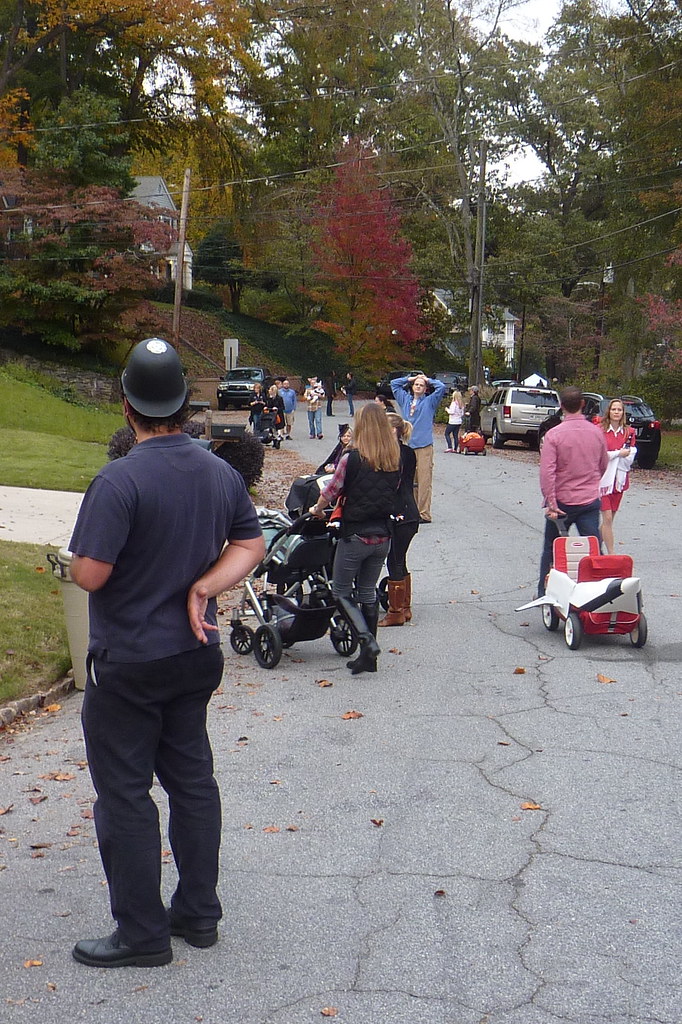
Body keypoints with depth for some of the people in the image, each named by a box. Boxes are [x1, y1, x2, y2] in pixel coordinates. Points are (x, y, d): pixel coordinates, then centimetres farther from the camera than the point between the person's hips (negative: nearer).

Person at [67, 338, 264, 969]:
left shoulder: (120, 481, -22)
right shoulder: (222, 473, 1)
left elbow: (89, 573, -23)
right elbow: (251, 544, 9)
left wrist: (76, 561, -1)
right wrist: (203, 586, -3)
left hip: (128, 664, -7)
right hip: (196, 655, 7)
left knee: (124, 794, 5)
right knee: (192, 779, 17)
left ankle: (142, 934, 13)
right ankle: (198, 912, 27)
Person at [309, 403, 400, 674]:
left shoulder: (352, 459, -14)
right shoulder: (396, 461, 0)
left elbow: (331, 491, -4)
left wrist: (317, 509, 16)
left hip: (355, 536, -5)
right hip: (382, 537, 5)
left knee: (341, 591, 8)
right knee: (368, 592, 16)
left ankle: (366, 640, -11)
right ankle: (368, 657, 18)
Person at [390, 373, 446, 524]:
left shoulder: (429, 401, 8)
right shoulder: (405, 399, 18)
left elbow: (441, 387, -2)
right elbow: (394, 384, 24)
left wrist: (428, 380, 11)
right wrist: (410, 378, 20)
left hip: (424, 446, -4)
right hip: (406, 445, 4)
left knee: (424, 480, -7)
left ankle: (424, 514, -6)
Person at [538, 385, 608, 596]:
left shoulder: (554, 434, -13)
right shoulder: (596, 432, 0)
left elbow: (547, 472, -19)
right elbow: (603, 466, 13)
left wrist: (550, 503, -16)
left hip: (562, 502, -2)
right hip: (590, 501, 2)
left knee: (551, 551, 13)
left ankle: (544, 594, 22)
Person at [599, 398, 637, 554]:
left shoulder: (629, 432, 6)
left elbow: (630, 458, 2)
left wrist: (611, 455, -11)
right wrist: (618, 453, -13)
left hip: (619, 479, 4)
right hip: (602, 478, -4)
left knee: (609, 519, 10)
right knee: (607, 518, -10)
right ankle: (611, 553, -10)